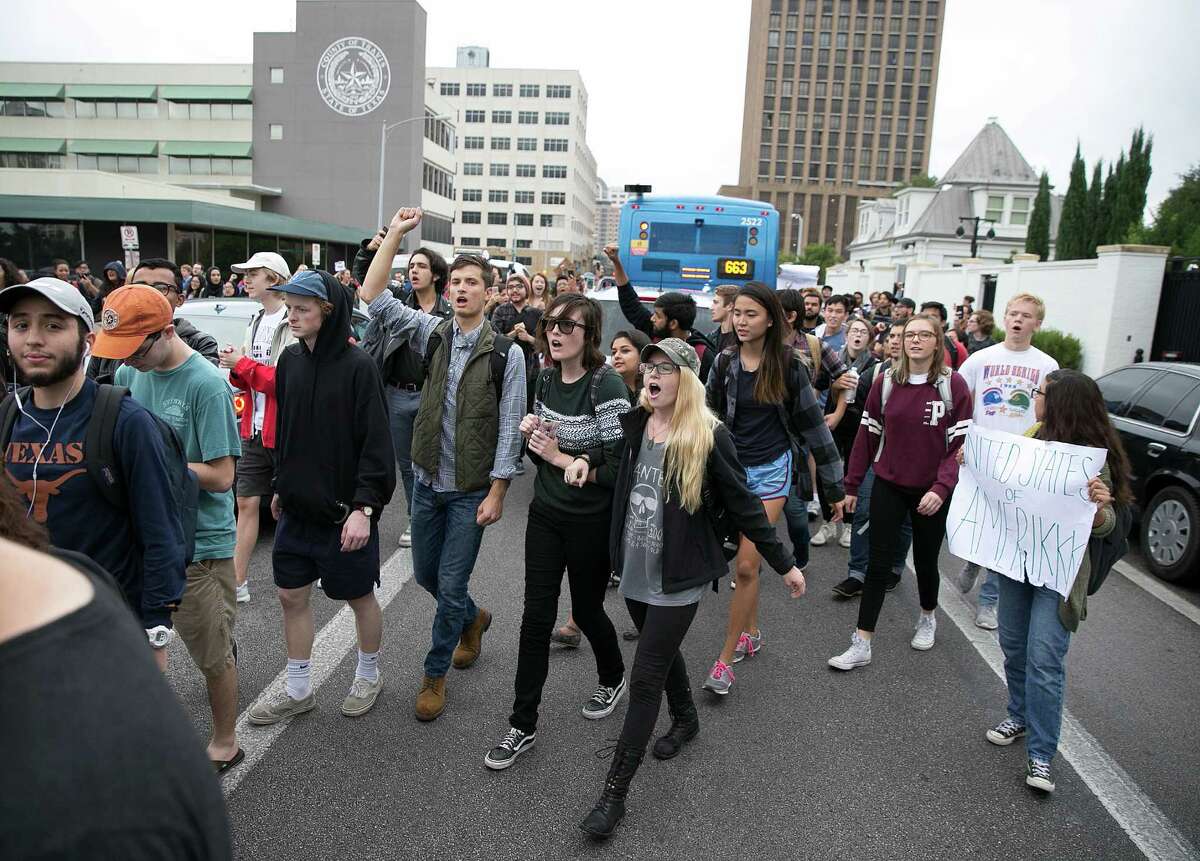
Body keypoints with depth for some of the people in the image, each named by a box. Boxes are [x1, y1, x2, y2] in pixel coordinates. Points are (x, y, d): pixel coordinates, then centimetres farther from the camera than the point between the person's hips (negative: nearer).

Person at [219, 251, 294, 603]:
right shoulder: (256, 322, 14)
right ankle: (238, 582, 15)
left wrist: (244, 365, -16)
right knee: (246, 503, 8)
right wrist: (236, 370, -2)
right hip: (255, 429, 8)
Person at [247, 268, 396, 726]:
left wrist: (364, 506, -22)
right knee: (292, 596, 13)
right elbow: (284, 430, 14)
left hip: (344, 511, -6)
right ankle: (298, 691, 30)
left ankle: (369, 674, 35)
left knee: (359, 597, 11)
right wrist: (281, 486, 17)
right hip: (297, 507, 6)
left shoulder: (357, 366, -16)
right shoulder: (290, 359, 3)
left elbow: (376, 442, -17)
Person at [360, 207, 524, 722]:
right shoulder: (432, 334, 0)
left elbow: (510, 426, -11)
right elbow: (373, 296, -5)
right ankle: (473, 618, 47)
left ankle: (435, 674, 23)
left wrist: (497, 492, -14)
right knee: (425, 574, 18)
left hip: (473, 489, -4)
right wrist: (395, 234, -9)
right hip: (427, 481, 4)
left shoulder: (506, 353, -11)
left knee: (451, 586, 2)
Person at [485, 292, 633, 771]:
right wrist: (531, 432, -7)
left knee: (586, 610, 13)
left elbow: (618, 469, -20)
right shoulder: (547, 379, 3)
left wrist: (562, 459, -18)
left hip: (591, 522, -5)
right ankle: (523, 724, 17)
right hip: (546, 515, 5)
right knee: (536, 617, 5)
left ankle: (613, 678, 45)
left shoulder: (606, 387, -18)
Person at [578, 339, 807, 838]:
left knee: (646, 679, -3)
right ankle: (685, 719, 52)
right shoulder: (633, 424, -1)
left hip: (678, 577, -5)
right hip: (634, 570, 5)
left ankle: (614, 793, 8)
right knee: (663, 652, 25)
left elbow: (743, 505, -7)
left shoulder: (709, 437, -14)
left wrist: (784, 564, -2)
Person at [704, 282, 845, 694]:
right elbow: (709, 416, 8)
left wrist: (835, 487, -1)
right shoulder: (726, 362, -2)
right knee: (745, 562, 12)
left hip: (770, 470, -3)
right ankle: (751, 632, 35)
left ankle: (725, 659, 3)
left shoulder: (788, 366, -8)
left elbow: (813, 423, -3)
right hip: (731, 467, 3)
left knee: (746, 565, -8)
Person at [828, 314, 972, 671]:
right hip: (888, 485, 2)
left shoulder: (953, 384, -9)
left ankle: (927, 617, 44)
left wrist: (941, 487, -22)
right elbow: (867, 435, 2)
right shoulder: (886, 382, -2)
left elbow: (961, 443, -10)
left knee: (925, 560, 15)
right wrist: (852, 486, 3)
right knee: (878, 563, 2)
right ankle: (861, 645, 7)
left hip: (931, 491, -1)